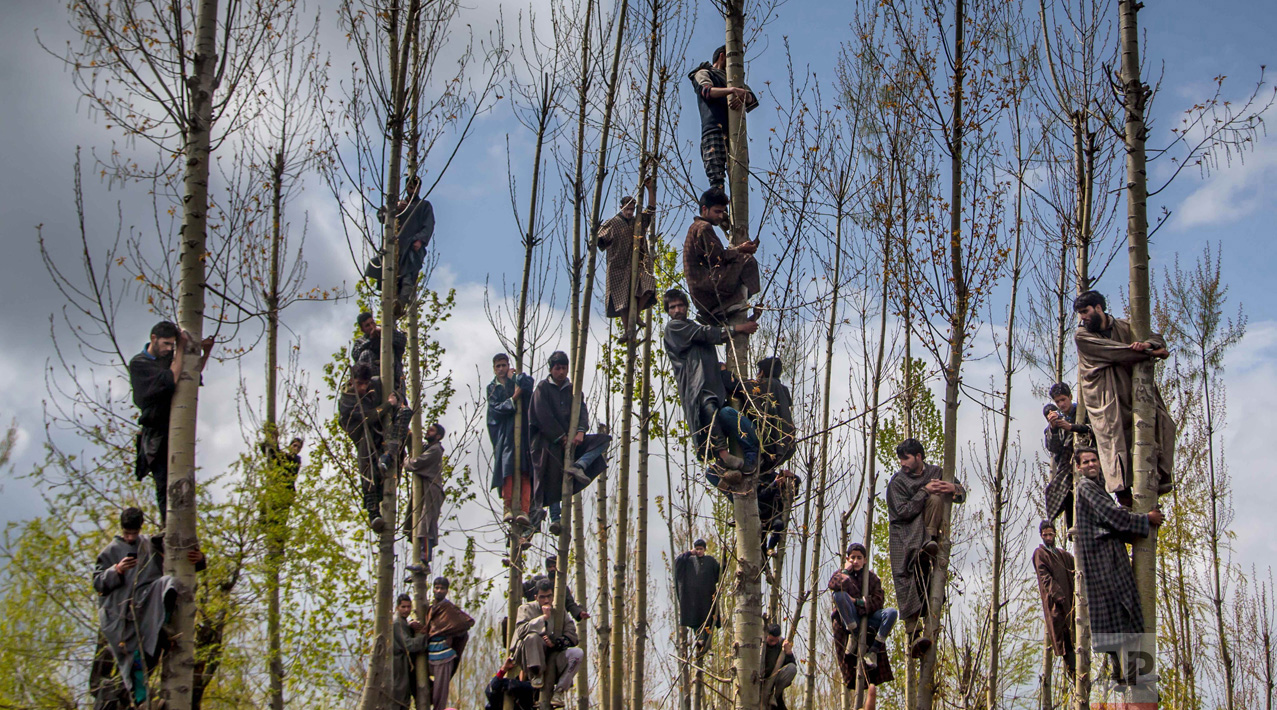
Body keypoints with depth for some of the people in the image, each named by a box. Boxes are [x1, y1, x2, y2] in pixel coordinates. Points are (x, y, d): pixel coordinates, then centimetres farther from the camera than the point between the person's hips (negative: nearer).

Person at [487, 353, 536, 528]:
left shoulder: (517, 380, 14)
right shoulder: (492, 388, 16)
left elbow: (527, 383, -10)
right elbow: (495, 409, -1)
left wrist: (516, 376, 5)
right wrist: (513, 400, -11)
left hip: (522, 431, 0)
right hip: (504, 433, 0)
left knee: (524, 471, -13)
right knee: (507, 468, -18)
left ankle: (524, 510, -23)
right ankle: (510, 507, -20)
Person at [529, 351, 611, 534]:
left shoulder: (572, 389, 15)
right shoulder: (543, 387, 2)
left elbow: (582, 411, 2)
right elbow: (544, 416, -8)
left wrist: (580, 431, -18)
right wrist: (561, 436, -13)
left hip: (570, 438, 5)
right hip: (549, 440, -5)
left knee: (603, 440, -11)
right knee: (552, 478, -14)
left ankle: (577, 466, -29)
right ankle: (554, 518, -15)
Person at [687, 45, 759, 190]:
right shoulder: (703, 73, 21)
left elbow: (752, 100, 17)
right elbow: (707, 91, -5)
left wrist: (742, 97, -9)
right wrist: (731, 90, -23)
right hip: (714, 128, -5)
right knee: (716, 175, -21)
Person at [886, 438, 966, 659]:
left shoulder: (935, 472, 7)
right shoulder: (898, 481, -2)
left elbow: (961, 496, 9)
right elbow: (904, 511, -14)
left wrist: (955, 488, -16)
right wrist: (924, 491, -21)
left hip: (927, 526, 2)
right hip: (905, 532, -2)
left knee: (936, 498, -22)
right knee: (905, 578, -17)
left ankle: (932, 542, -25)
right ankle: (914, 634, -22)